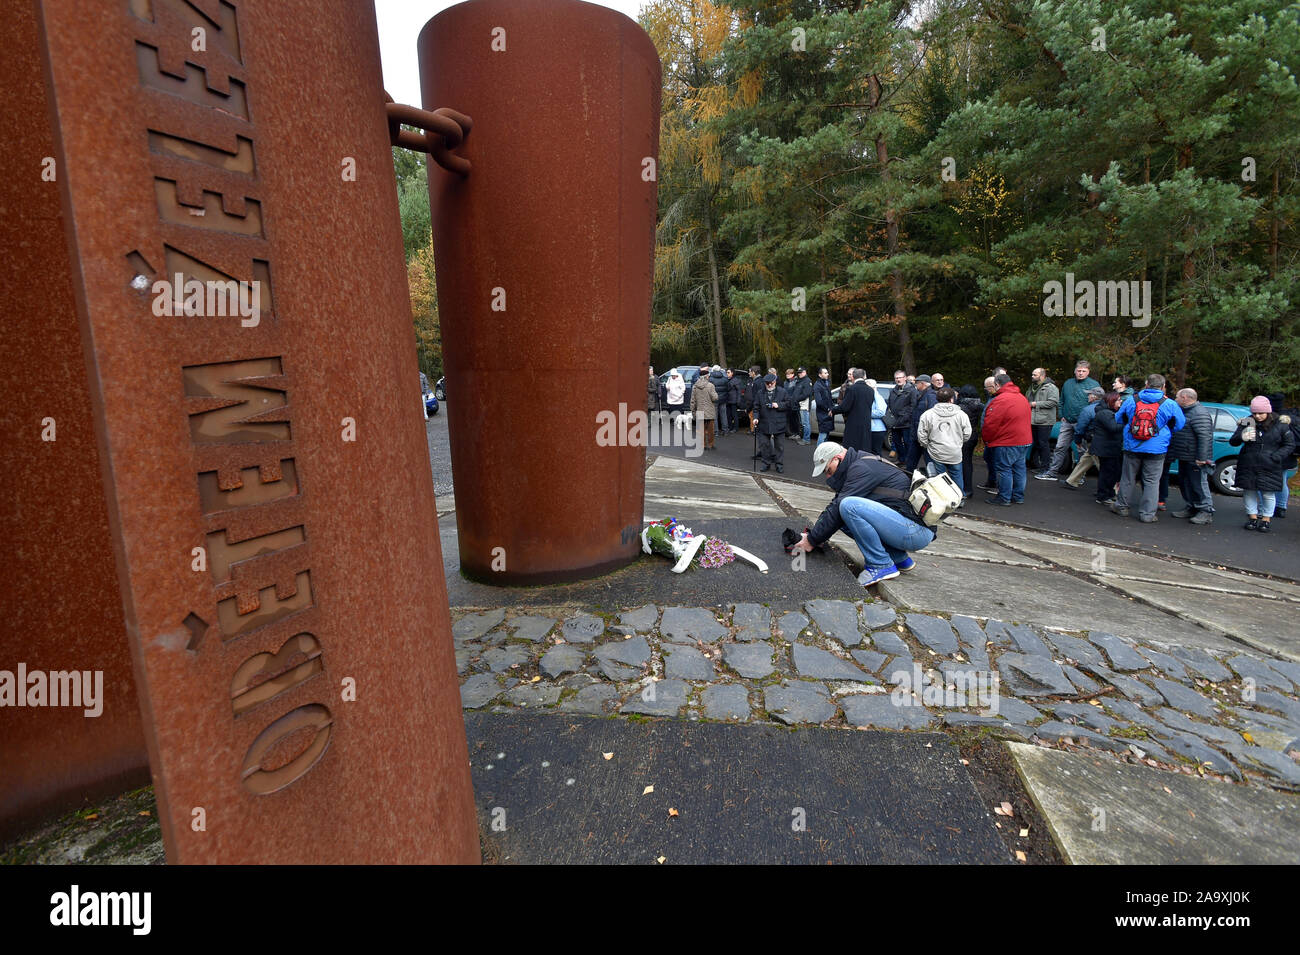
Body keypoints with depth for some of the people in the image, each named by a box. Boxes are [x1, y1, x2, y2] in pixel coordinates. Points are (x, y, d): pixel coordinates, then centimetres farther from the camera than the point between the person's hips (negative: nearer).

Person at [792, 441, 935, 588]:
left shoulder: (862, 468, -13)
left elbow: (837, 509, -17)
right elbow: (836, 503, 20)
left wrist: (812, 540, -9)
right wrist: (815, 530, 9)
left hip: (916, 531, -10)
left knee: (849, 506, -24)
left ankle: (881, 565, -12)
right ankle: (899, 558, 11)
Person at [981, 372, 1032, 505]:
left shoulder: (1000, 400, -17)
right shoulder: (1022, 398, 12)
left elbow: (990, 423, -16)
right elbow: (1027, 418, 19)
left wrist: (986, 440, 0)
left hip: (1006, 442, -9)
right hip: (1024, 440, 9)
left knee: (1004, 469, -1)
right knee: (1019, 468, 14)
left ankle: (1004, 498, 4)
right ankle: (1018, 497, 22)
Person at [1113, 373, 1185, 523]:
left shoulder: (1131, 400, -1)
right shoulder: (1170, 405, -6)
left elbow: (1119, 419, 13)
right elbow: (1179, 425, 6)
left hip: (1132, 448, 2)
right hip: (1156, 450, -1)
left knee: (1128, 478, 14)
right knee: (1151, 482, 4)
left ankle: (1122, 506, 24)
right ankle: (1147, 514, 6)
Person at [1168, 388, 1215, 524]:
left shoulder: (1199, 413, -17)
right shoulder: (1186, 412, 17)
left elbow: (1204, 437, -24)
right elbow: (1177, 434, 24)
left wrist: (1201, 458, -27)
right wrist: (1171, 454, 22)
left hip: (1195, 460, -10)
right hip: (1184, 458, 10)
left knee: (1199, 485, -5)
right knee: (1185, 484, 15)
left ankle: (1206, 511, 2)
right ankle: (1190, 508, 25)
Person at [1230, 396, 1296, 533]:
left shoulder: (1280, 425, -1)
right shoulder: (1247, 423, 1)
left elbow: (1290, 445, 5)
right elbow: (1232, 442, 2)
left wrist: (1276, 457, -11)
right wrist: (1241, 437, -22)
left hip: (1270, 467, -2)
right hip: (1248, 466, 2)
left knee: (1268, 493, 2)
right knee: (1249, 491, 7)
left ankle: (1266, 519, 15)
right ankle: (1253, 518, 20)